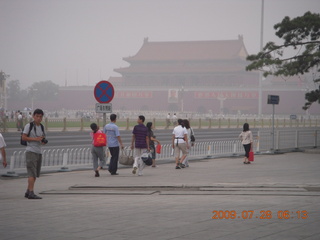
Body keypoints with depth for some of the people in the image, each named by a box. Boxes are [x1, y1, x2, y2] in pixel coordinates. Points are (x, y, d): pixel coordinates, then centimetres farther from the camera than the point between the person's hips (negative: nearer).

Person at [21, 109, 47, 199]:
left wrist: (44, 141, -2)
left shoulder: (42, 127, 14)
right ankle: (31, 193, -16)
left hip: (39, 152, 7)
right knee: (32, 173, -13)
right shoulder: (29, 126, -5)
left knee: (36, 174, 8)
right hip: (31, 151, -7)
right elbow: (23, 137, -9)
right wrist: (35, 139, -18)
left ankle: (28, 192, 16)